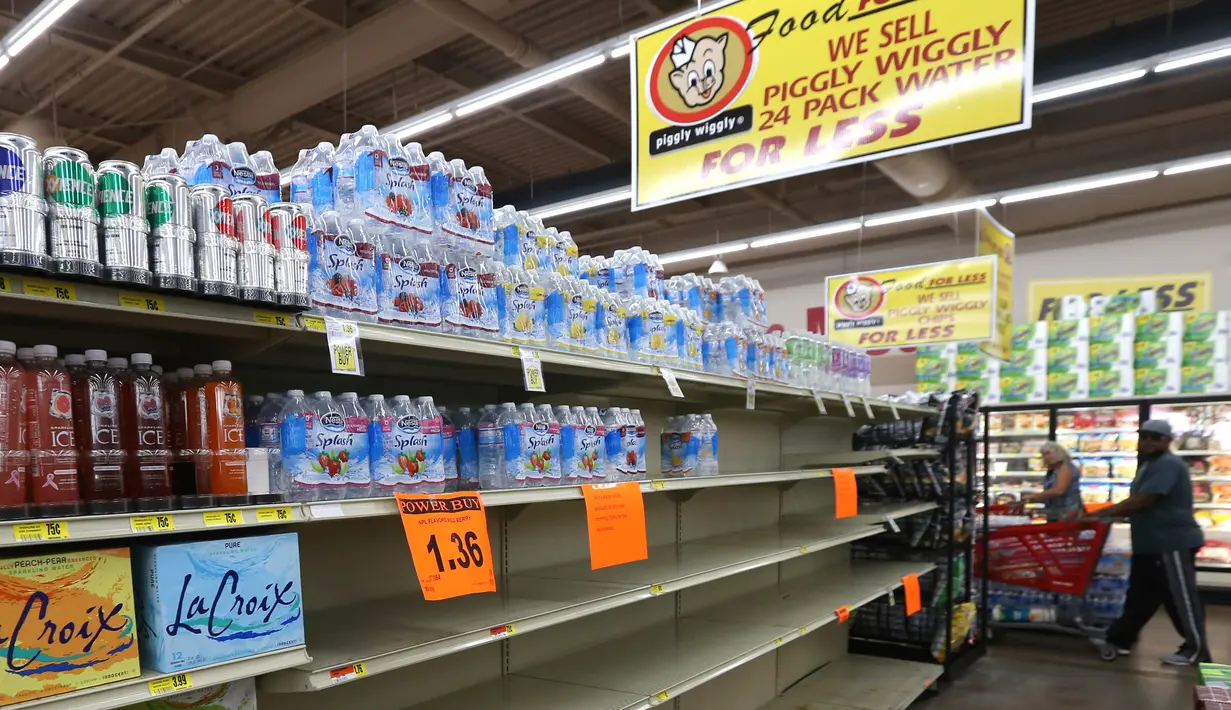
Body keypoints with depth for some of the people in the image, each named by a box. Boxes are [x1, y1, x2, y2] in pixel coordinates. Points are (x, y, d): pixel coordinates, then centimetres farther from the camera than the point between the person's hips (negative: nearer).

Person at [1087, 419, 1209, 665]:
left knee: (1181, 598, 2)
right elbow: (1139, 503, 21)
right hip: (1150, 544, 10)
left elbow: (1141, 501, -26)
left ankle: (1197, 650, 16)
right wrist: (1106, 514, 12)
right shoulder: (1149, 465, 15)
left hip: (1173, 543, -10)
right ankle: (1120, 640, 17)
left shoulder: (1168, 464, -19)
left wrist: (1100, 513, -23)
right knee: (1140, 595, 12)